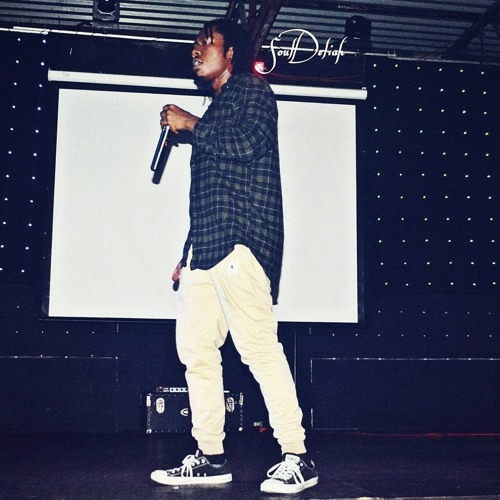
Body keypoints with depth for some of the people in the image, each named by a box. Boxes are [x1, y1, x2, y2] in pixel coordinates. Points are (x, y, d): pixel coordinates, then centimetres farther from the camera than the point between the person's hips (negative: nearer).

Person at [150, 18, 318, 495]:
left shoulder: (252, 89, 5)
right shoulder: (216, 109, 29)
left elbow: (248, 142, -17)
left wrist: (190, 124, -3)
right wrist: (188, 254, 23)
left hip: (239, 241, -9)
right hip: (206, 243, 9)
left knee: (258, 346, -13)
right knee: (195, 349, 5)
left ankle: (297, 458, -6)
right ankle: (209, 458, 12)